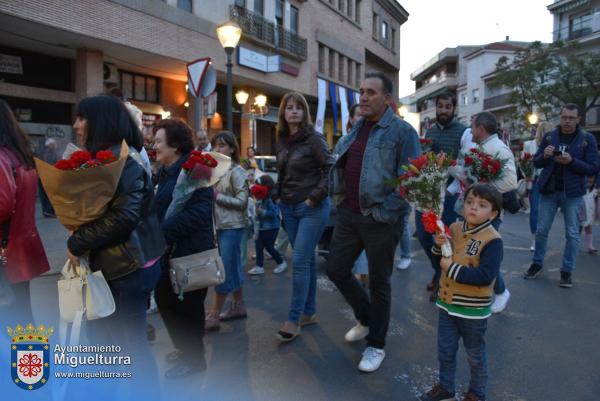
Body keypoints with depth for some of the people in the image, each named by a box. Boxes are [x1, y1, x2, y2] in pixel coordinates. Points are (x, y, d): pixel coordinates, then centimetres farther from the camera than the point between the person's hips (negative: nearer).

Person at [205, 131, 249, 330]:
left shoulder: (236, 172, -10)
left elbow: (242, 202, -15)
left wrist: (217, 196, -16)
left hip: (233, 226, -8)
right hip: (222, 225, 8)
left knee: (224, 269, -5)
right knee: (233, 267, 14)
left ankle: (213, 315, 0)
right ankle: (238, 305, 25)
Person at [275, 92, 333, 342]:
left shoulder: (314, 139, -10)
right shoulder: (282, 140, 10)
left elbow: (331, 170, -14)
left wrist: (315, 198, -16)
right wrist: (279, 195, 11)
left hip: (312, 208, -6)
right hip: (289, 208, 7)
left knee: (300, 261, -7)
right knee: (306, 260, 13)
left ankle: (294, 319, 3)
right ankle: (309, 312, 25)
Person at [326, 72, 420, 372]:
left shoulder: (402, 131, -10)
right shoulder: (356, 129, 11)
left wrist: (387, 213, -19)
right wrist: (340, 199, 12)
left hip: (380, 219, -6)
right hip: (348, 214, 7)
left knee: (379, 282, 8)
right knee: (336, 270, 12)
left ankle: (376, 345, 29)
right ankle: (366, 319, 39)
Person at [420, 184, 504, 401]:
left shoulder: (492, 241, -20)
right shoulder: (454, 229, -2)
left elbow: (486, 276, -28)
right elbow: (441, 260, 9)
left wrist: (453, 269, -25)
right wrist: (439, 245, -12)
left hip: (473, 309, -5)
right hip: (446, 302, 5)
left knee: (475, 354, 18)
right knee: (445, 350, 19)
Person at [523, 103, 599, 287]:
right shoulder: (549, 136, 4)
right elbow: (536, 163, 7)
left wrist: (571, 161, -21)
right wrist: (545, 155, -15)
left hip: (572, 192, -2)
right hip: (549, 190, 2)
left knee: (572, 233, 4)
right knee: (541, 230, 7)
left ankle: (567, 271, 15)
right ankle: (537, 263, 23)